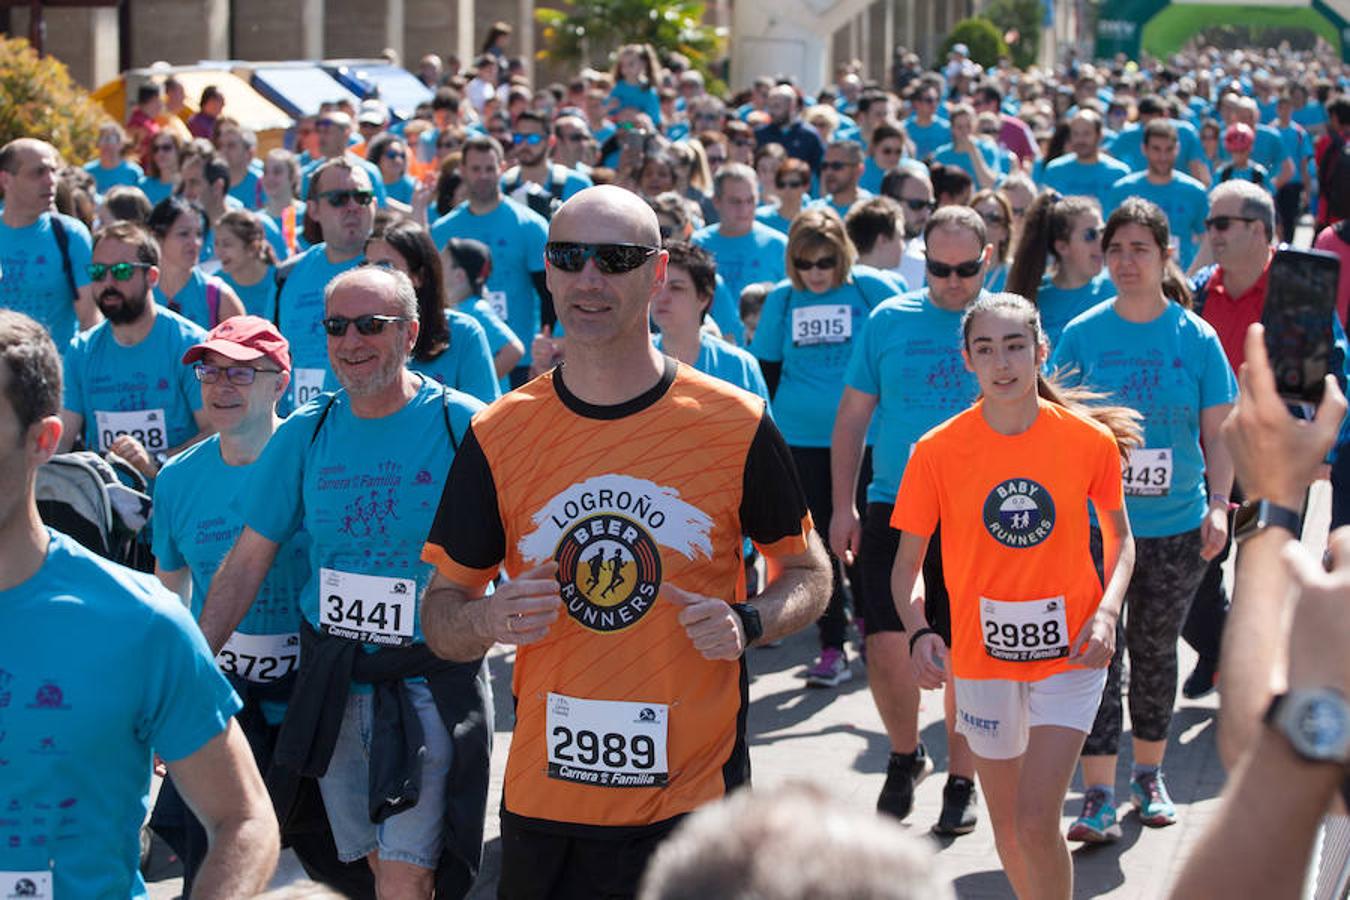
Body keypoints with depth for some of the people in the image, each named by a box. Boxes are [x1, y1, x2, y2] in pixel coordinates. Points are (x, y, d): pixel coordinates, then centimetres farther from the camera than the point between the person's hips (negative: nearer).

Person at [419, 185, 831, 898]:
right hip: (544, 805, 1)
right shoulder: (496, 435, 0)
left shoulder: (735, 425, -4)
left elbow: (809, 573, 8)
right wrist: (488, 619, -16)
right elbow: (440, 614, 6)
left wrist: (746, 624, -13)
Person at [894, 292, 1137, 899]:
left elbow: (1119, 535, 5)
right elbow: (907, 561, -4)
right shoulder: (937, 451, -10)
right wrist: (918, 632, -23)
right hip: (982, 656, 2)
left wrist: (1107, 612, -12)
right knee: (1007, 825, 15)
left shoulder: (1090, 440, -10)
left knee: (1036, 822, -13)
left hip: (1068, 652, -2)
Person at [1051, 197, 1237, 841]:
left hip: (1176, 525, 1)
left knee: (1155, 649, 13)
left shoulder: (1196, 336, -1)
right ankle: (1098, 799, -6)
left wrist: (1218, 505, -9)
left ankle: (1148, 775, 30)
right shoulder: (1083, 334, -2)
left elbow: (1218, 434, 2)